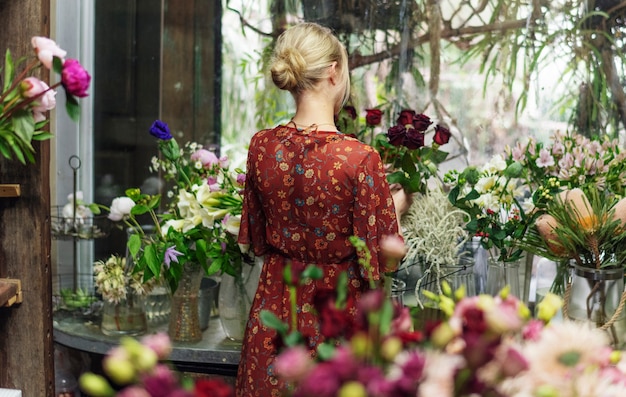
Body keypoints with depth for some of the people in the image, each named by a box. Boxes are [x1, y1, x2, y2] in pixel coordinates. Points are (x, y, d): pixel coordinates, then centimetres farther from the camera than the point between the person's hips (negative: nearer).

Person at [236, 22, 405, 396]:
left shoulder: (261, 147, -8)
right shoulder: (360, 159, -23)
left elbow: (257, 240, 6)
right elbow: (382, 260, -14)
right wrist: (397, 207, 3)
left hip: (273, 311, 4)